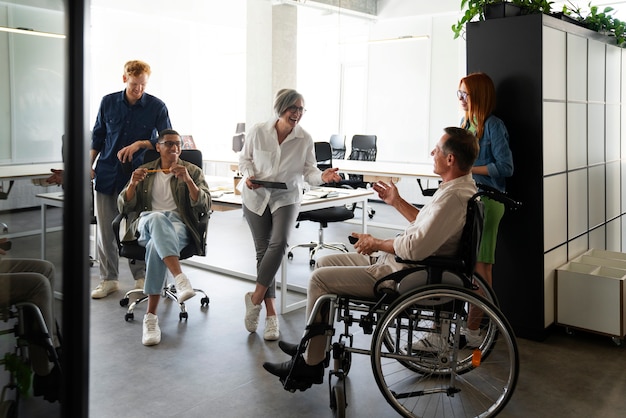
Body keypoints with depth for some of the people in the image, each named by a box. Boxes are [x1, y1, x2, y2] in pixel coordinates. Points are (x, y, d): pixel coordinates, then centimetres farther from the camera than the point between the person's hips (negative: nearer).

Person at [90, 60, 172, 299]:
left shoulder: (157, 107, -4)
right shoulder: (108, 102, 4)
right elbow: (98, 136, 13)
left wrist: (140, 143, -17)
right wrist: (89, 165, 6)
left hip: (138, 175, -2)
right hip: (107, 173, 3)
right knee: (105, 230, 6)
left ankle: (140, 277, 18)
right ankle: (109, 279, 19)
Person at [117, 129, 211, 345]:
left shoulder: (193, 171, 16)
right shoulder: (145, 171, 21)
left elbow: (205, 206, 1)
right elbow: (124, 207, 14)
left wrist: (187, 180, -13)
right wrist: (133, 184, -6)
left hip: (179, 225, -1)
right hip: (147, 224, 1)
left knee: (156, 245, -38)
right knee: (157, 217, -39)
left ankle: (151, 317, -36)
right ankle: (180, 279, -53)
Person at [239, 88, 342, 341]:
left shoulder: (305, 139, -8)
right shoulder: (258, 132, -9)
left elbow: (308, 171, -3)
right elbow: (245, 158, 6)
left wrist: (322, 177, -24)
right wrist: (248, 175, -13)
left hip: (287, 198, 0)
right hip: (256, 197, 1)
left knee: (279, 242, -24)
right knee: (263, 250, 2)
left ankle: (256, 297, -7)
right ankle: (271, 313, 11)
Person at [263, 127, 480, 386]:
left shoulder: (454, 196, -24)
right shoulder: (459, 186, 9)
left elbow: (416, 247, -31)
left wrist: (376, 243, -15)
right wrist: (397, 202, 14)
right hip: (399, 262, 11)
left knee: (320, 278, -10)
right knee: (325, 262, 14)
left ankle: (310, 365, 2)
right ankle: (313, 346, 21)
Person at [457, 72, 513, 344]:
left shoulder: (493, 126, -9)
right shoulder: (464, 122, 13)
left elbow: (505, 167, -13)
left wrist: (469, 168, -15)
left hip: (486, 201, -7)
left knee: (480, 265, -2)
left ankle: (474, 328, 6)